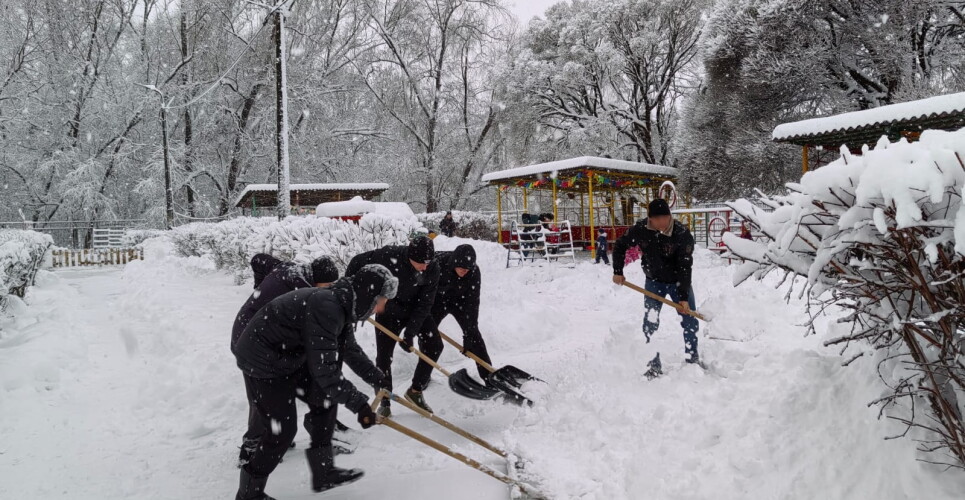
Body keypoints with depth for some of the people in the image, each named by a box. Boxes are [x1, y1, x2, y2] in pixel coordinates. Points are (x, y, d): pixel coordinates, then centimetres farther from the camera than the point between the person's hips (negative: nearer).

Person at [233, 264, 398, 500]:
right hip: (263, 360, -10)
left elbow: (349, 348, 14)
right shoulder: (327, 308, -32)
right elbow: (324, 369, -34)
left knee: (326, 400, 10)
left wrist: (377, 378, 15)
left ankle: (324, 472, 21)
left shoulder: (343, 303, -2)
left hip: (290, 354, 10)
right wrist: (359, 403, -30)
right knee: (283, 429, -4)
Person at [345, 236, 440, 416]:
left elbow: (425, 303, -20)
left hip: (416, 311, 2)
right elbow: (358, 262, -15)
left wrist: (410, 332, -26)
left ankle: (416, 391, 9)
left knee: (434, 344, -8)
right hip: (388, 312, -2)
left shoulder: (432, 268, -24)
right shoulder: (390, 256, -31)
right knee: (384, 356, -4)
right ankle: (384, 403, 13)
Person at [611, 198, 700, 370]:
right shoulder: (640, 229, -19)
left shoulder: (682, 234, -27)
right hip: (654, 281, 2)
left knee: (690, 322, 2)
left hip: (678, 282, -2)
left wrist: (683, 297, -28)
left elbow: (685, 267, -26)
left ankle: (692, 358, 21)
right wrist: (618, 272, -4)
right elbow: (620, 245, -1)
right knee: (650, 323, -1)